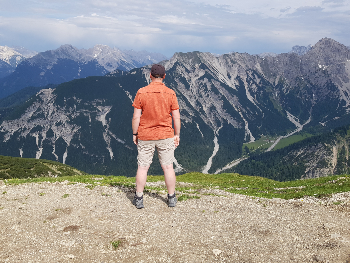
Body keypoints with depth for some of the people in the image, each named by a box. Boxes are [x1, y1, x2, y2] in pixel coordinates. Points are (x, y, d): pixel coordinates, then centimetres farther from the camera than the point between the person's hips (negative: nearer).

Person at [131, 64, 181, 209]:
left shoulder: (141, 92, -8)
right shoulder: (170, 93, -5)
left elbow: (136, 117, -8)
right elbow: (176, 117, -3)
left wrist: (134, 134, 4)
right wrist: (177, 134, 7)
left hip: (145, 136, 0)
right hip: (165, 136, 1)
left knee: (143, 167, 9)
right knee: (168, 167, 10)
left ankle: (139, 198, 15)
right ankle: (171, 198, 18)